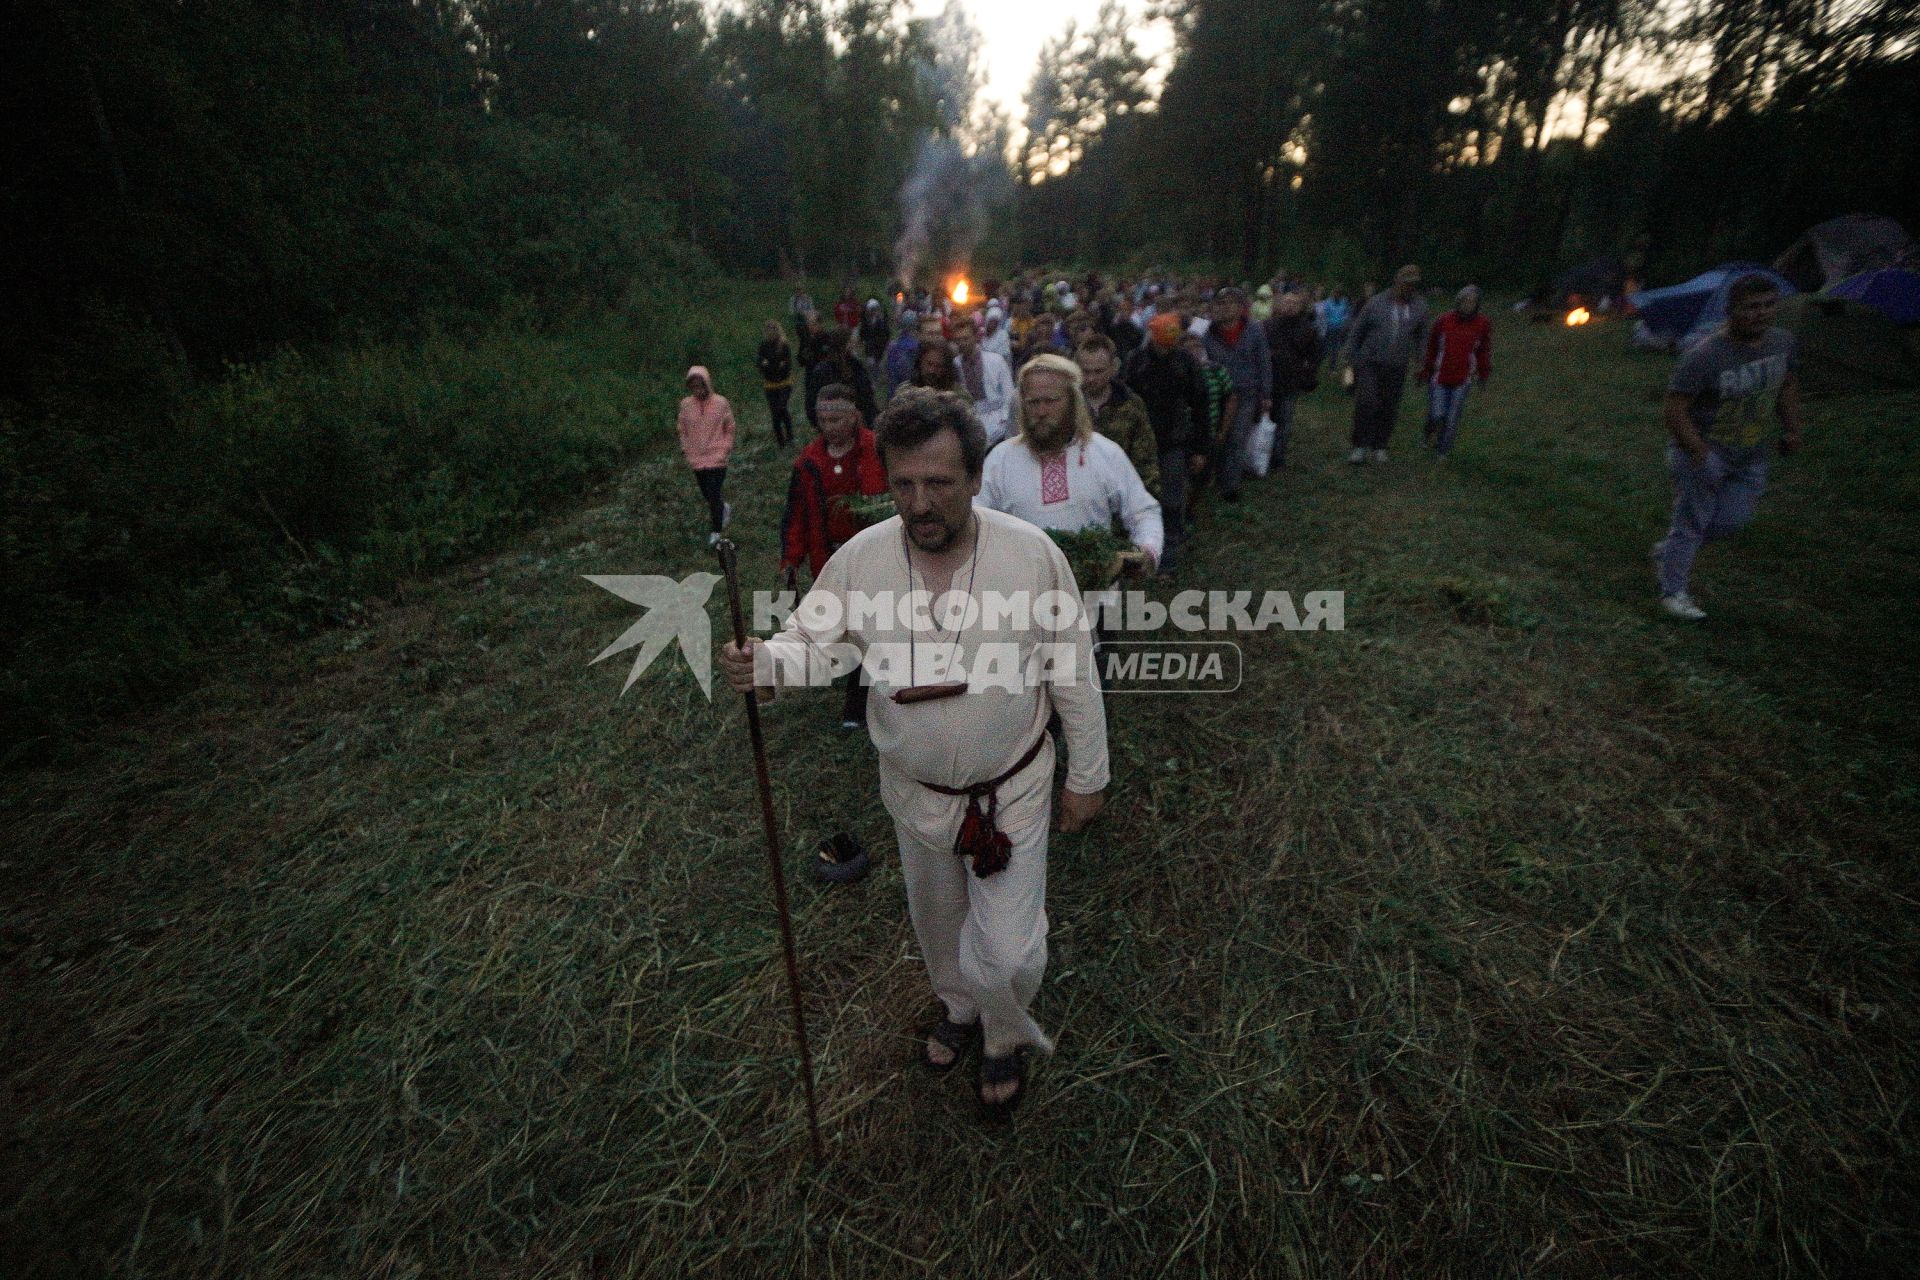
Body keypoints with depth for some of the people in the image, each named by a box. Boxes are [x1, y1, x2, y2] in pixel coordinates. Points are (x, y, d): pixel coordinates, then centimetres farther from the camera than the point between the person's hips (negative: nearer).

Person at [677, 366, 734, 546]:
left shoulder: (721, 403, -10)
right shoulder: (686, 404, -3)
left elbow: (729, 429, 0)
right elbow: (682, 428, 10)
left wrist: (725, 449, -6)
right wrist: (685, 448, 3)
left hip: (716, 457, -4)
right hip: (696, 458, 4)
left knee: (714, 495, -5)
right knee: (706, 493, 17)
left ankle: (717, 531, 10)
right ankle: (724, 510, 46)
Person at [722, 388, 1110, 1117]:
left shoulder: (1032, 554, -20)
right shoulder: (860, 559, -16)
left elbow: (1073, 674, -11)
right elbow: (810, 640, -7)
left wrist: (1086, 776, -4)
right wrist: (765, 664, -31)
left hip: (1013, 790, -2)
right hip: (916, 792, 3)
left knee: (1006, 954, 4)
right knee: (937, 920, 27)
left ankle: (1006, 1038, 42)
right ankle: (960, 1009, 60)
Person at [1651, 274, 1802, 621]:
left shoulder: (1783, 342, 0)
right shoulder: (1705, 356, -22)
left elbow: (1787, 386, 18)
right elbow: (1674, 408, -21)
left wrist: (1791, 428, 8)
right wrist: (1699, 451, -26)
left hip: (1750, 458, 7)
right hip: (1703, 452, -7)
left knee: (1733, 521, 7)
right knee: (1692, 521, -5)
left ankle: (1667, 550, 31)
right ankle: (1673, 591, 7)